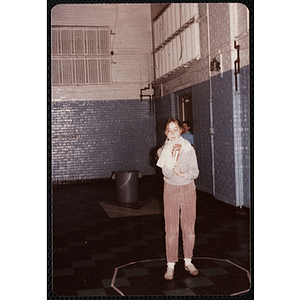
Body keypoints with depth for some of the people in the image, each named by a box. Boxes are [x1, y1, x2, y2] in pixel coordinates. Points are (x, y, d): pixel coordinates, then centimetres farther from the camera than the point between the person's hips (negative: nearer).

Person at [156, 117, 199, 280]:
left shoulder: (189, 148, 1)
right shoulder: (162, 151, -2)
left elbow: (195, 171, -6)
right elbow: (167, 174, -14)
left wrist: (183, 174, -24)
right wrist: (172, 161, -30)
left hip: (188, 188, 1)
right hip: (170, 189, -1)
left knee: (189, 227, 6)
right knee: (171, 229, -1)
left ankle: (188, 261, 22)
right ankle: (171, 265, 10)